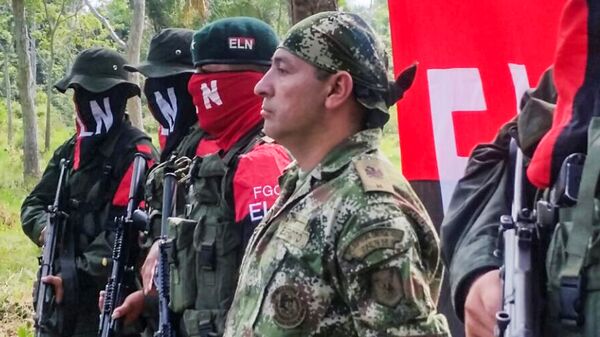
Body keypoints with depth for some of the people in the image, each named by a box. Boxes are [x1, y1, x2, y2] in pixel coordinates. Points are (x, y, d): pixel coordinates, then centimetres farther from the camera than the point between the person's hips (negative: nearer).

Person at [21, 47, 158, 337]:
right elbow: (34, 204, 16)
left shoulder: (134, 154, -10)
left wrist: (78, 276, -24)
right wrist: (45, 230, -8)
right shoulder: (70, 151, 15)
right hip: (60, 291, 8)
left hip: (106, 298, -8)